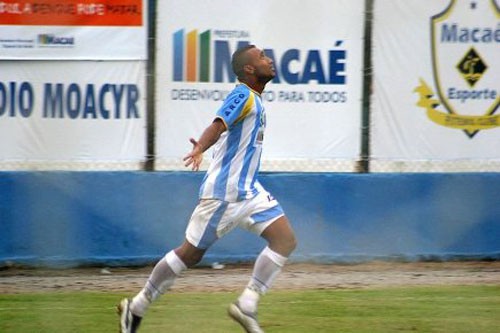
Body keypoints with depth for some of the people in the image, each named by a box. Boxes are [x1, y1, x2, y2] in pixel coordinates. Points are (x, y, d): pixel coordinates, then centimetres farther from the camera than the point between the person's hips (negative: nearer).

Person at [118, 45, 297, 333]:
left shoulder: (254, 100, 14)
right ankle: (137, 307, 13)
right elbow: (218, 125, -32)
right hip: (224, 191, -9)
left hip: (249, 191, 9)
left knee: (286, 241, -6)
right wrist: (199, 149, -49)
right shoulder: (243, 96, -15)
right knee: (191, 253, 0)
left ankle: (247, 304, -7)